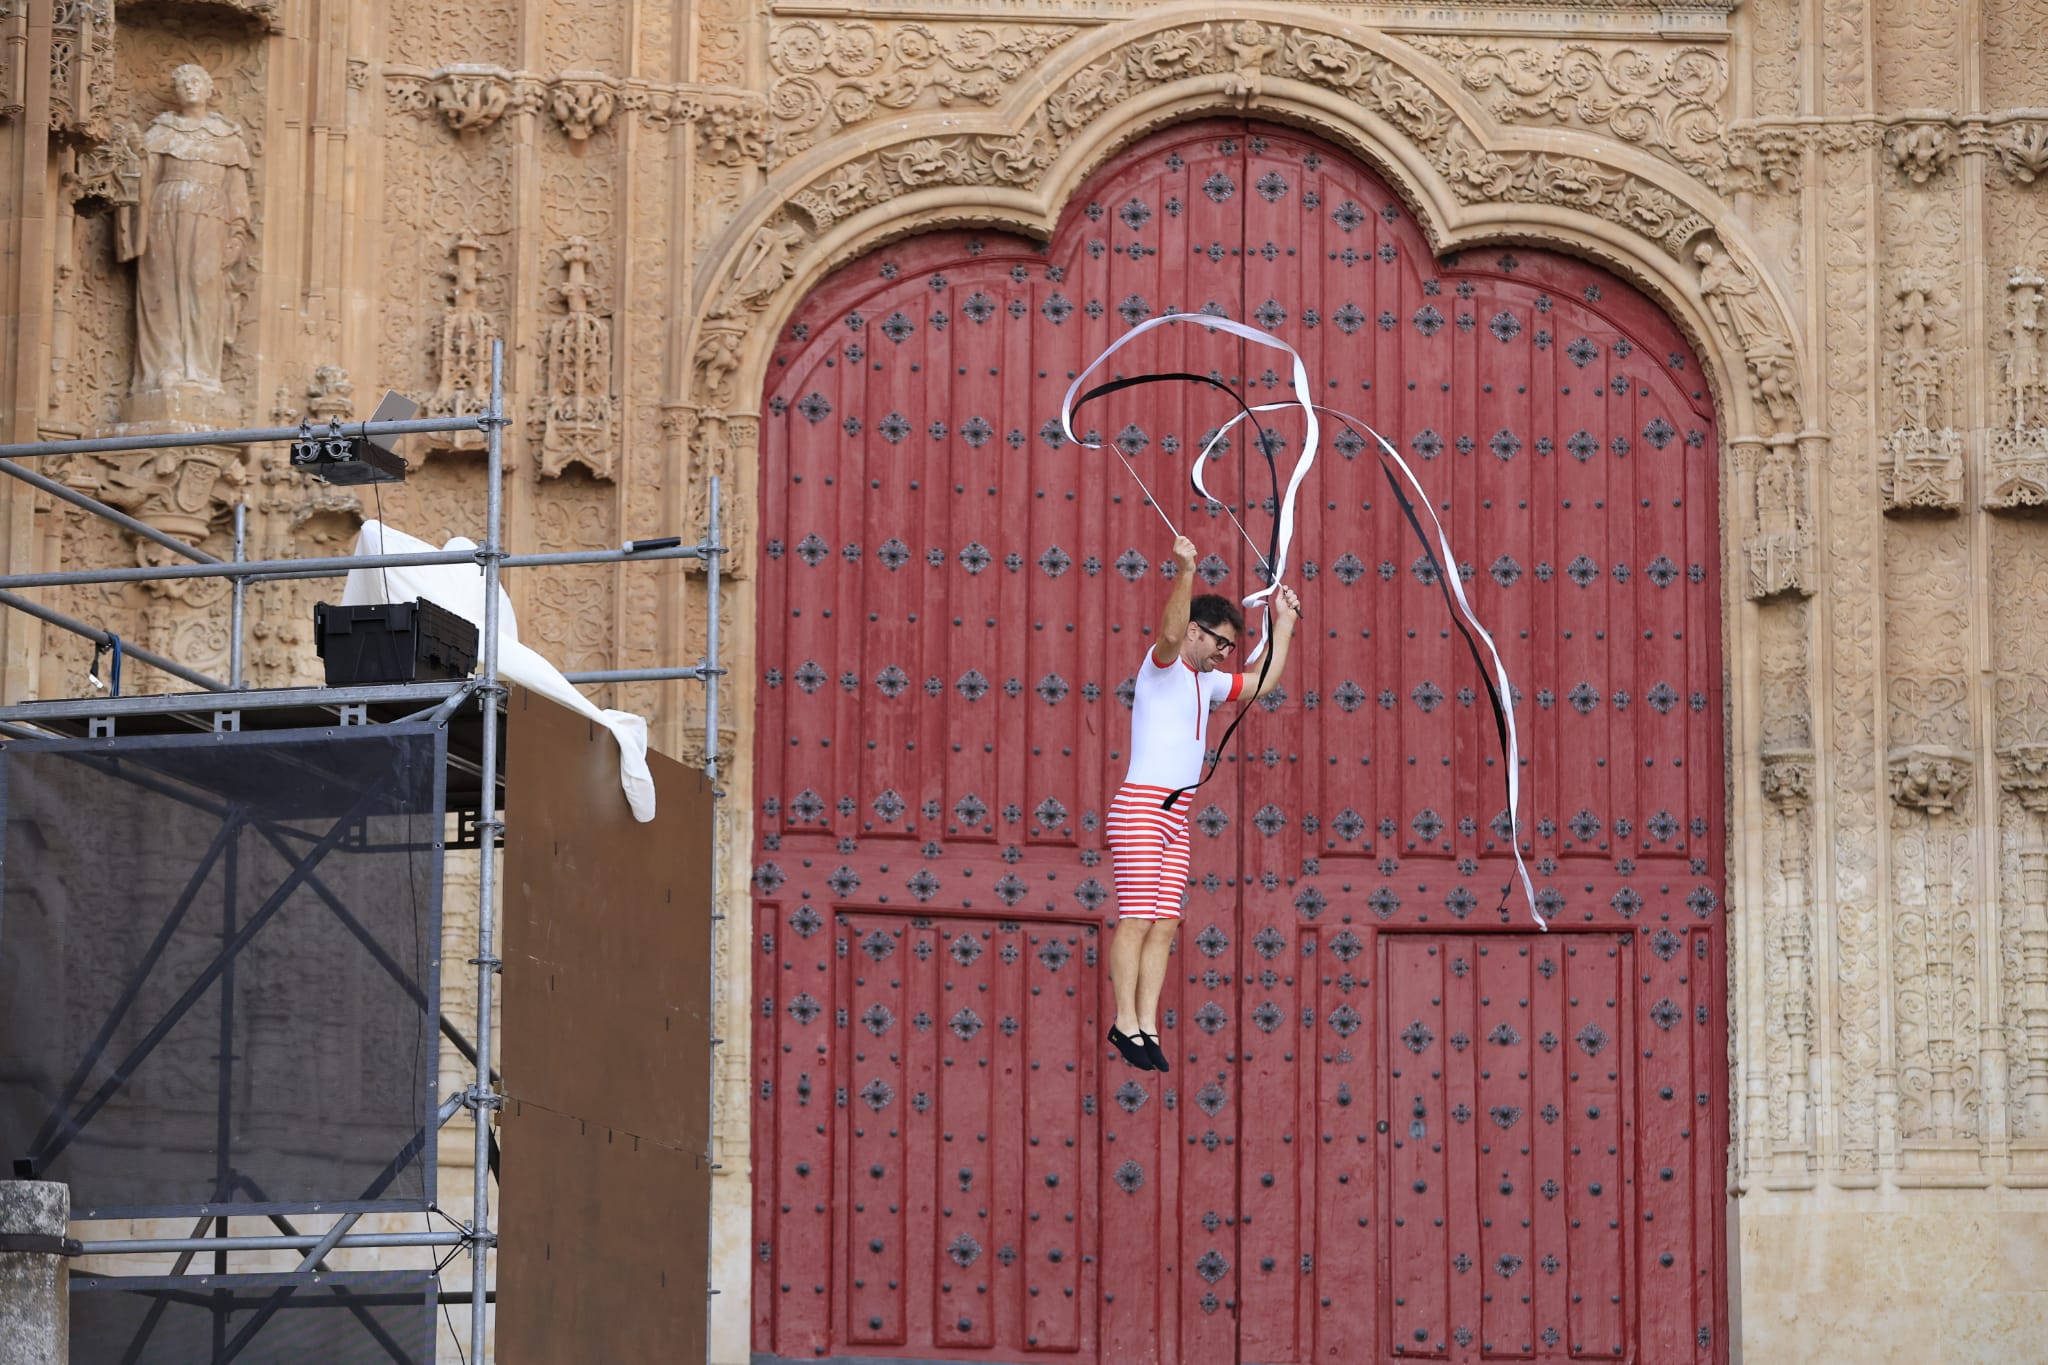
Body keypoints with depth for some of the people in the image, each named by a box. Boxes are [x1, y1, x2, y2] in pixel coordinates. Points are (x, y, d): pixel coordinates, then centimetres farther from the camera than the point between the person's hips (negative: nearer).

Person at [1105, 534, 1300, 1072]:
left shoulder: (1205, 681, 21)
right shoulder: (1163, 664, -3)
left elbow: (1264, 681, 33)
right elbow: (1170, 632, -26)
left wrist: (1283, 622, 31)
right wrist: (1185, 572, -39)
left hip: (1176, 815, 8)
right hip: (1141, 806, -8)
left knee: (1165, 924, 2)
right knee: (1136, 919, -9)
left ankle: (1147, 1024, 2)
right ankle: (1126, 1023, -8)